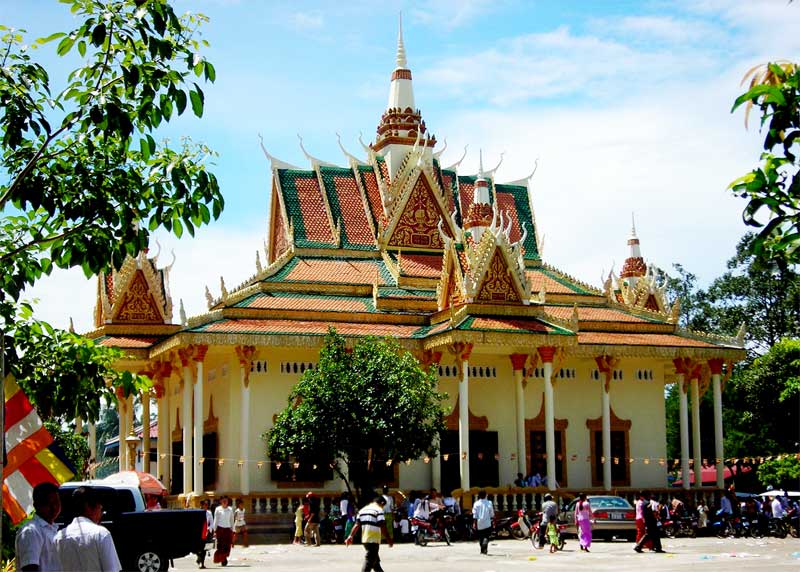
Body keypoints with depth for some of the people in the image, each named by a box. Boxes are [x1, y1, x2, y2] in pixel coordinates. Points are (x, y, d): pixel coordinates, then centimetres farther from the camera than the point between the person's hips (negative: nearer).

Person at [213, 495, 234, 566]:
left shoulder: (230, 510, 9)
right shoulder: (218, 509, 3)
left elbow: (231, 520, 13)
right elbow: (215, 520, 4)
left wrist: (232, 530, 10)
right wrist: (215, 530, -2)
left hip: (228, 529, 2)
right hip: (220, 528, -2)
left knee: (227, 546, -3)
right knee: (220, 545, -6)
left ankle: (224, 559, 8)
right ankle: (222, 560, 2)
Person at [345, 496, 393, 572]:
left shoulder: (363, 510, 14)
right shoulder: (379, 510, -8)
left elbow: (357, 525, 8)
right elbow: (382, 527, -14)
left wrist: (351, 536, 6)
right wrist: (388, 539, -9)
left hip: (364, 539, 8)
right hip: (374, 540, -8)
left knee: (376, 561, 21)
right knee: (369, 562, -7)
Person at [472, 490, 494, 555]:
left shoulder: (476, 503, -2)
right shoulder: (489, 503, 0)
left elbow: (474, 514, -4)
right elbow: (492, 514, 4)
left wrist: (474, 523, -1)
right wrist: (493, 520, 15)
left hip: (479, 524, 1)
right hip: (487, 523, -1)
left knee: (480, 537, 13)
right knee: (486, 536, 0)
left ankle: (482, 550, 15)